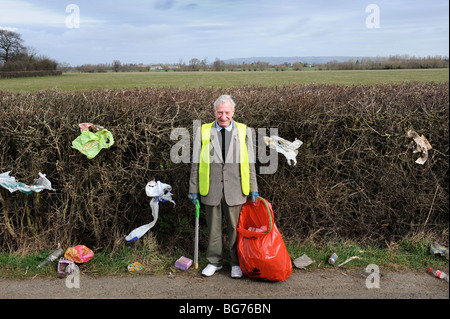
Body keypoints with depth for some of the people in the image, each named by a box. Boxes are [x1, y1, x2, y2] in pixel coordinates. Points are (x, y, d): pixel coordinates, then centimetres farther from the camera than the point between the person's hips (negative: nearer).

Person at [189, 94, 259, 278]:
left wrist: (253, 189, 5)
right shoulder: (202, 131, 4)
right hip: (211, 190, 1)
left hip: (235, 190, 0)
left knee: (235, 227, 8)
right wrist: (193, 189, 4)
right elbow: (196, 163, 6)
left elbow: (250, 163, 6)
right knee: (213, 227, 11)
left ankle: (236, 263, 25)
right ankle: (214, 262, 29)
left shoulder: (244, 131, 5)